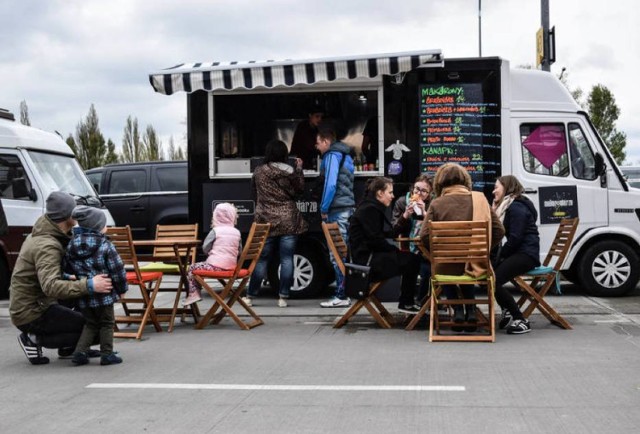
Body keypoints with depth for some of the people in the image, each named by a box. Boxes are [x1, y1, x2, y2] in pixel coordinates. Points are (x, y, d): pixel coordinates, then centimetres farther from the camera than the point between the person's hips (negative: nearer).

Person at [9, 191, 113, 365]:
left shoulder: (41, 235, 7)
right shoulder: (47, 246, -25)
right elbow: (50, 286, -38)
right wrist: (88, 285, -44)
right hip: (31, 314, -10)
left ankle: (69, 347, 14)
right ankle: (35, 340, -5)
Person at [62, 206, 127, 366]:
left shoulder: (71, 246, 4)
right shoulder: (105, 246, -11)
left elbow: (66, 269, 9)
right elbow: (117, 269, -9)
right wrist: (121, 289, 3)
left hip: (83, 296, 5)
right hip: (104, 293, -5)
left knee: (91, 323, 18)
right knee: (107, 323, 10)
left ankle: (80, 352, 8)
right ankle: (107, 354, 9)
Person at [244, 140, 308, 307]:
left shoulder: (259, 172, 0)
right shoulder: (289, 172, -6)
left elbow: (254, 194, 12)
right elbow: (300, 189, 8)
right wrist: (299, 169, 15)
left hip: (266, 222, 2)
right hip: (288, 222, -1)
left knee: (261, 260, 8)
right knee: (286, 260, 3)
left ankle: (250, 296, 12)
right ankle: (283, 297, 2)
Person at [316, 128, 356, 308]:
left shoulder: (332, 156, -8)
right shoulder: (345, 155, 21)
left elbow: (330, 183, -17)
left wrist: (324, 209, -10)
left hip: (337, 211, -9)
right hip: (348, 207, 9)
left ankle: (341, 296, -7)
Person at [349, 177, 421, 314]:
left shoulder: (374, 208, 18)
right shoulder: (369, 210, -14)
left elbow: (391, 234, 16)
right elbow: (375, 240, -20)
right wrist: (396, 250, -12)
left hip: (372, 255, 11)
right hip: (366, 258, -11)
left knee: (411, 258, 4)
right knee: (410, 260, -15)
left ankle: (407, 302, 4)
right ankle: (406, 303, -5)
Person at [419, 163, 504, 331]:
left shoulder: (436, 204, -6)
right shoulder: (479, 199, 0)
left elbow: (424, 236, -11)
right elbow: (498, 231, 0)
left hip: (446, 266, -2)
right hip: (476, 265, 2)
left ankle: (458, 309, 20)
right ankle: (470, 309, 26)